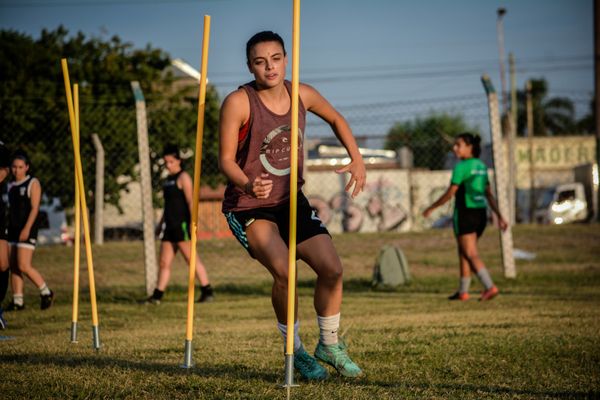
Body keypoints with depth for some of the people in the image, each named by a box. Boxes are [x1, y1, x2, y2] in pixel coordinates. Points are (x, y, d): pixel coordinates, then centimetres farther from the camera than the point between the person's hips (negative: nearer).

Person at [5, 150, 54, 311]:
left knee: (24, 266, -14)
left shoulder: (33, 184, -6)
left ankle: (46, 292, 2)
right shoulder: (11, 186, 14)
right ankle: (17, 301, 7)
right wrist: (6, 228, 17)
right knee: (13, 267, 3)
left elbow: (34, 208, -12)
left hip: (27, 231, -7)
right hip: (12, 230, 7)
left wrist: (27, 229, -20)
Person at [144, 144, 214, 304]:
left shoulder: (183, 177, -7)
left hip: (182, 225, -8)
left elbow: (190, 201, -15)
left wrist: (193, 223, -22)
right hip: (170, 225, 8)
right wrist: (161, 223, 24)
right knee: (164, 262, 6)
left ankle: (207, 291, -4)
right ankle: (157, 295, 6)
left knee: (192, 259, -7)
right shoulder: (168, 180, 18)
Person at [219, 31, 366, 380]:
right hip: (248, 207, -5)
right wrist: (247, 185, -37)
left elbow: (336, 119, 18)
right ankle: (295, 350, -5)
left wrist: (356, 159, 6)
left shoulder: (302, 95, -2)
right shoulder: (239, 102, -17)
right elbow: (226, 159, -17)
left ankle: (330, 345, 19)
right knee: (283, 270, -27)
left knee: (332, 268, -6)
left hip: (291, 200, 5)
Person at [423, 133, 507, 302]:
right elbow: (489, 194, 12)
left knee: (471, 254, -8)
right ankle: (463, 291, 20)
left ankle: (490, 286, -23)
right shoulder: (481, 166, 12)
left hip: (465, 213, -8)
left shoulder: (462, 167, -11)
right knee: (464, 252, 17)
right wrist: (499, 216, 13)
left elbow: (450, 193, -11)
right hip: (481, 212, 8)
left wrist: (431, 208, -1)